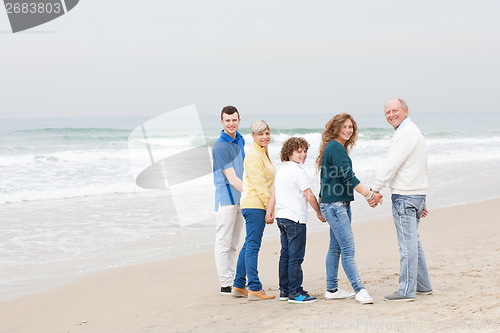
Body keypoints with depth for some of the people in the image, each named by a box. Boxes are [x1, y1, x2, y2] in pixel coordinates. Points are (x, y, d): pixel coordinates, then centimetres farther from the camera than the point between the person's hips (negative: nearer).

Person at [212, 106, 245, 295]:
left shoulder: (240, 140, 11)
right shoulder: (220, 146, -17)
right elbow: (232, 179, -20)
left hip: (239, 199, 8)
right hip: (226, 199, -8)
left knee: (233, 244, 13)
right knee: (223, 243, -3)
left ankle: (233, 282, 19)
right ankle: (225, 285, 0)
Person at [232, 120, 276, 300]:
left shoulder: (263, 153, 19)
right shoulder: (253, 155, -12)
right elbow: (258, 183, -17)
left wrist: (270, 206, 20)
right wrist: (270, 207, -16)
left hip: (258, 205, 10)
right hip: (255, 205, -10)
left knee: (249, 245, 13)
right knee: (253, 245, -8)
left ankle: (238, 286, 19)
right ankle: (254, 288, -7)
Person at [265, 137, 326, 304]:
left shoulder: (281, 170, 13)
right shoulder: (298, 171, -13)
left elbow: (274, 193, 17)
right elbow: (309, 196, -11)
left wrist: (269, 212, 23)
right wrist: (319, 213, 2)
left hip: (281, 217, 9)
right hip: (296, 218, -9)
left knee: (285, 255, 12)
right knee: (296, 256, -6)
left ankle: (284, 290, 16)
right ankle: (295, 292, -5)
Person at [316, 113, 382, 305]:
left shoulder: (337, 148, 18)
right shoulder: (336, 148, -14)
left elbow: (327, 179, 24)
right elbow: (348, 177, -21)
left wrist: (321, 202, 28)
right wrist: (369, 195, -21)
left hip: (341, 204, 11)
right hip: (335, 204, -11)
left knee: (336, 247, 13)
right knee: (348, 248, -13)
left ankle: (332, 290, 18)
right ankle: (359, 290, -16)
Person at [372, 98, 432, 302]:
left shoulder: (405, 133, -14)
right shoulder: (414, 131, 20)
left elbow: (391, 164, -20)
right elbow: (423, 169, 24)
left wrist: (375, 189, -12)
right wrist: (422, 201, 26)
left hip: (404, 195, -11)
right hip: (417, 194, 11)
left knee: (407, 243, -8)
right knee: (413, 241, 17)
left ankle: (406, 291, -5)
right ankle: (423, 285, 23)